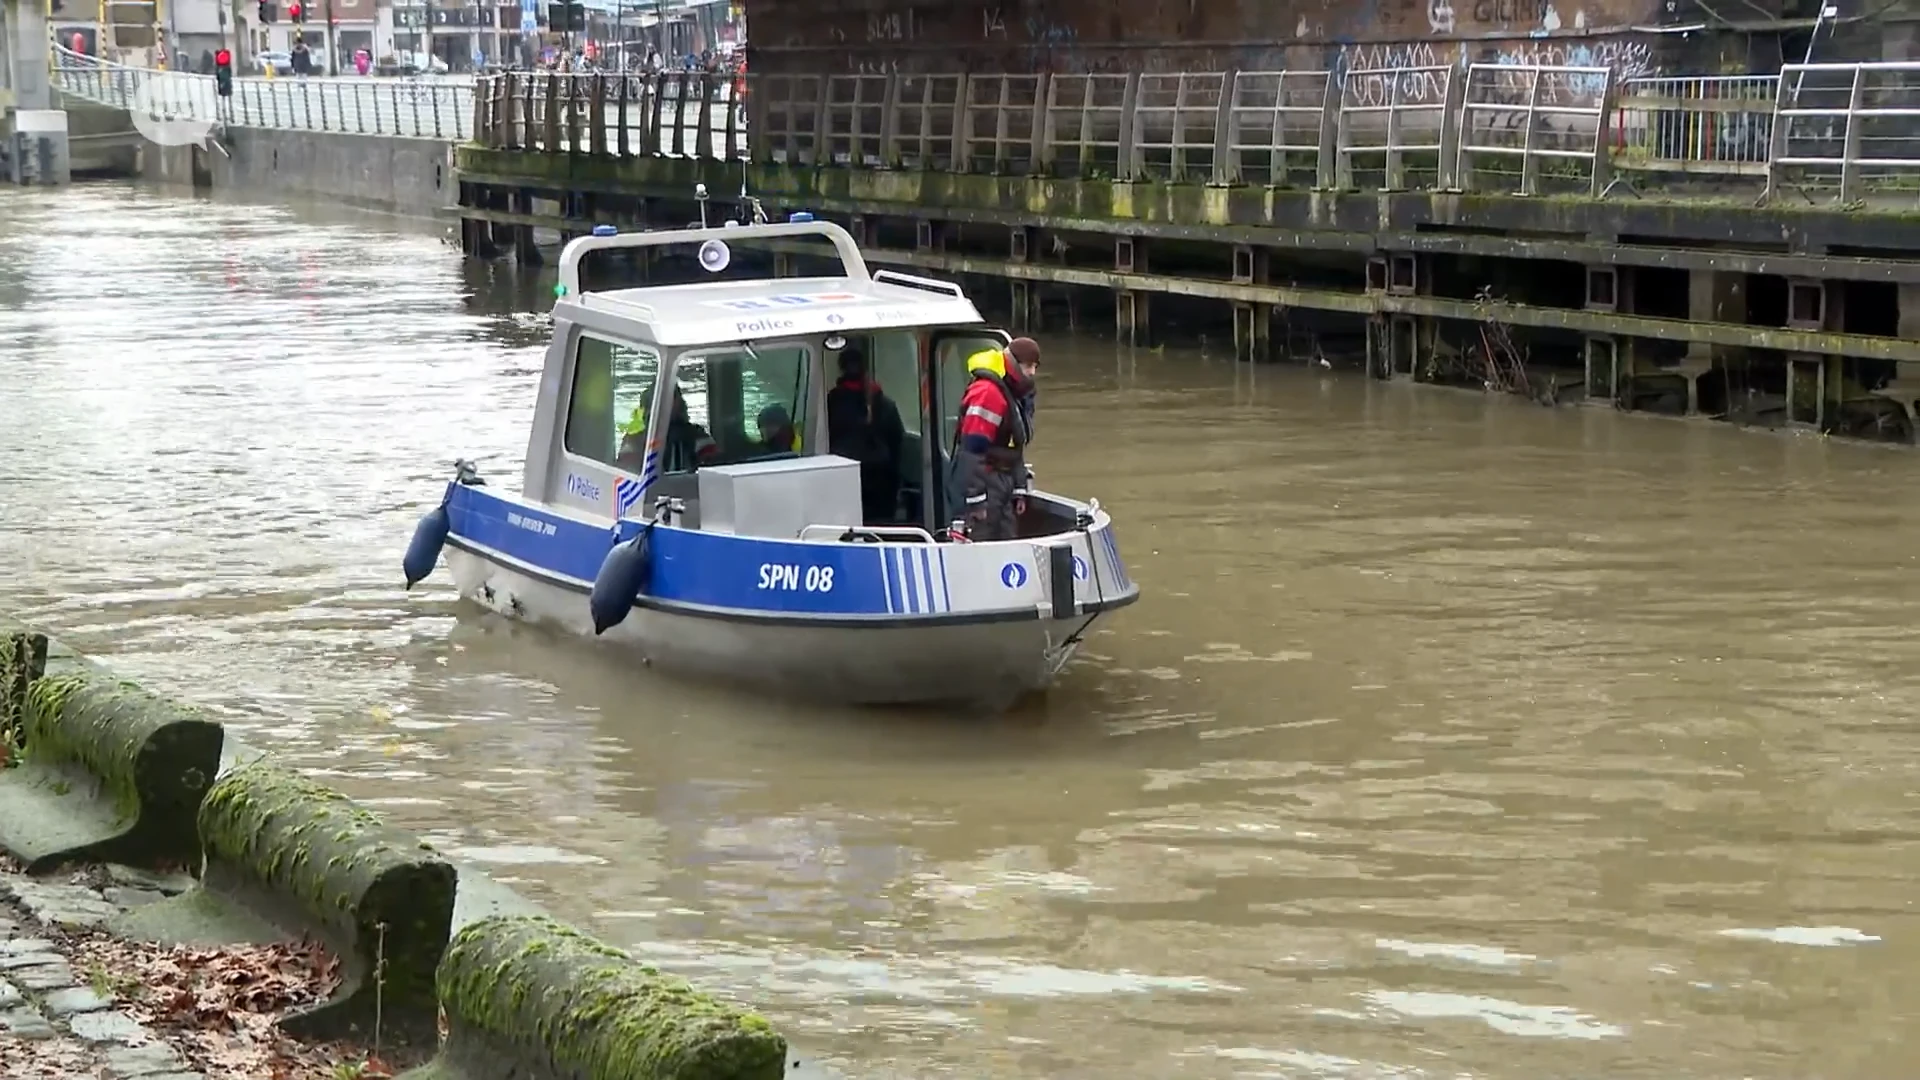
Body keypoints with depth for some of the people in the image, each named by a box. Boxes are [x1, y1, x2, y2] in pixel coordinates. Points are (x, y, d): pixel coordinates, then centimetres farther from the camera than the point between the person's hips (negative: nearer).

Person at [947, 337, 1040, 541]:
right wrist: (975, 499, -24)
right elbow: (972, 449, -23)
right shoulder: (987, 394, -19)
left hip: (1001, 489, 10)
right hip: (981, 485, -10)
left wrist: (1018, 490, 21)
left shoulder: (1016, 396, 14)